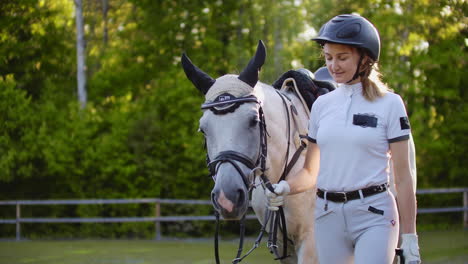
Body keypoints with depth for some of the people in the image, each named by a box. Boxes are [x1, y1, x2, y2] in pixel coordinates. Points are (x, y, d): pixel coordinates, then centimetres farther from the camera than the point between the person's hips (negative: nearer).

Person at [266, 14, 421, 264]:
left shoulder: (390, 104, -2)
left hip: (373, 214, -4)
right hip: (328, 215, 4)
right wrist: (284, 188, -7)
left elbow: (403, 177, -4)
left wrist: (409, 239, -7)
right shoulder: (322, 105, 10)